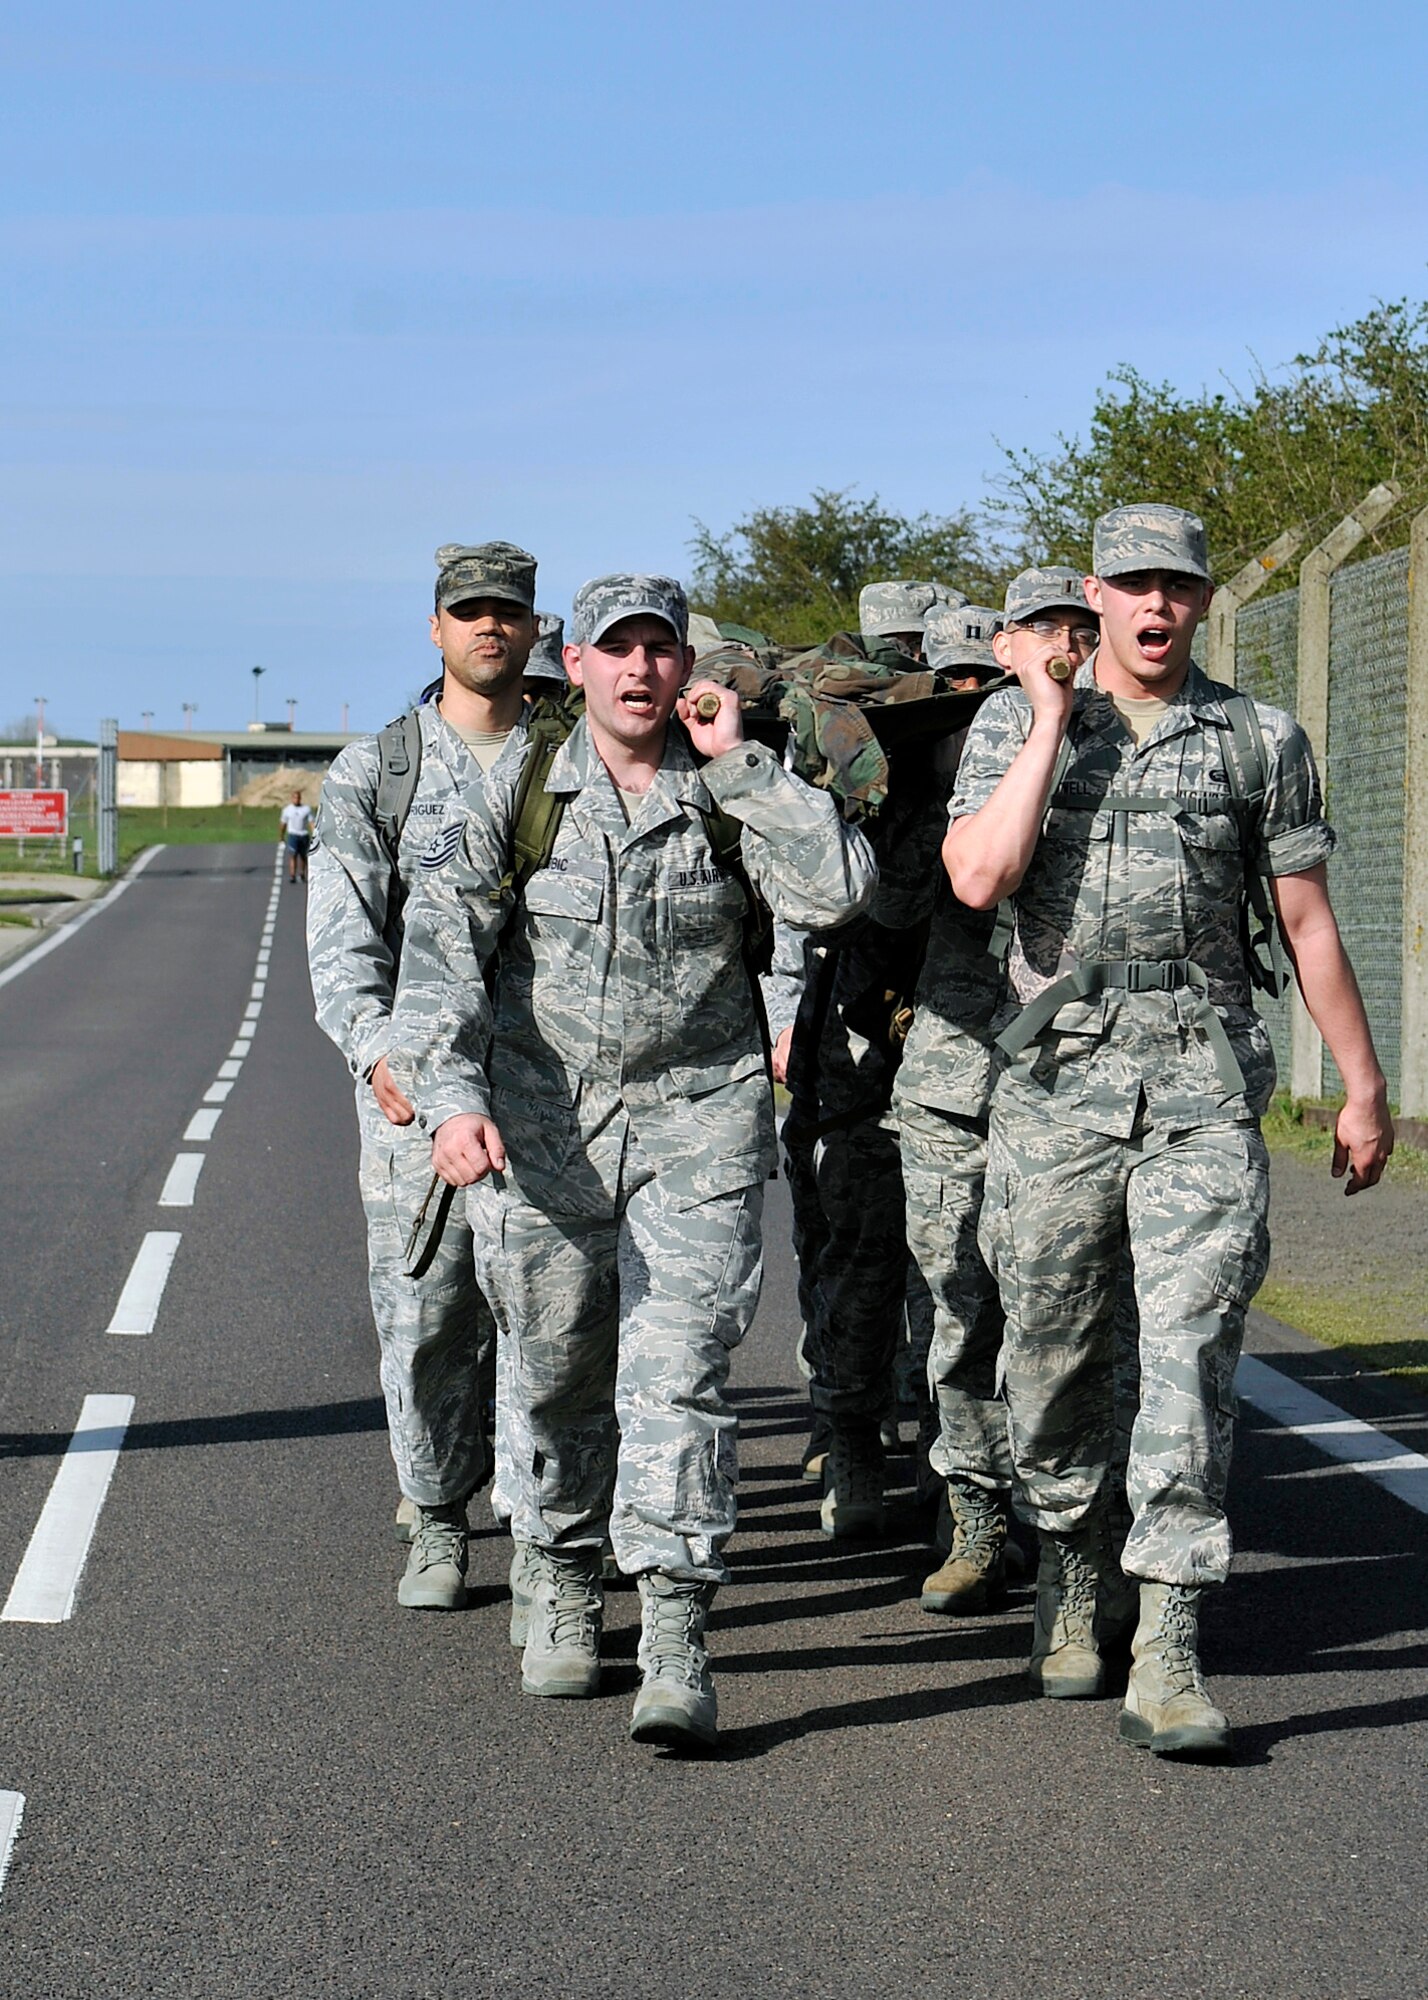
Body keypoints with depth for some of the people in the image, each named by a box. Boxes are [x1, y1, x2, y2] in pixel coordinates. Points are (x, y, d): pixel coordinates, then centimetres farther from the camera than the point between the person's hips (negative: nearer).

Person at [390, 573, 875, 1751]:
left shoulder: (728, 795, 2)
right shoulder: (520, 792, 1)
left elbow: (837, 892, -14)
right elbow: (442, 944, -8)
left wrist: (739, 761, -13)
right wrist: (451, 1094, -21)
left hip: (697, 1120, -1)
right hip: (539, 1120, 1)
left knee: (678, 1373, -11)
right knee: (559, 1374, 10)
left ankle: (678, 1652, -13)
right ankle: (566, 1588, 34)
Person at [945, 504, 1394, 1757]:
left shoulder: (1261, 741, 8)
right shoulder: (1014, 727, 7)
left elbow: (1308, 922, 11)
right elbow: (979, 877, -11)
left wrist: (1365, 1087, 10)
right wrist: (1054, 724, -7)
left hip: (1205, 1084, -1)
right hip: (1059, 1076, 1)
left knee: (1192, 1354, -11)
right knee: (1054, 1348, 8)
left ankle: (1168, 1661, -12)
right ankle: (1069, 1571, 32)